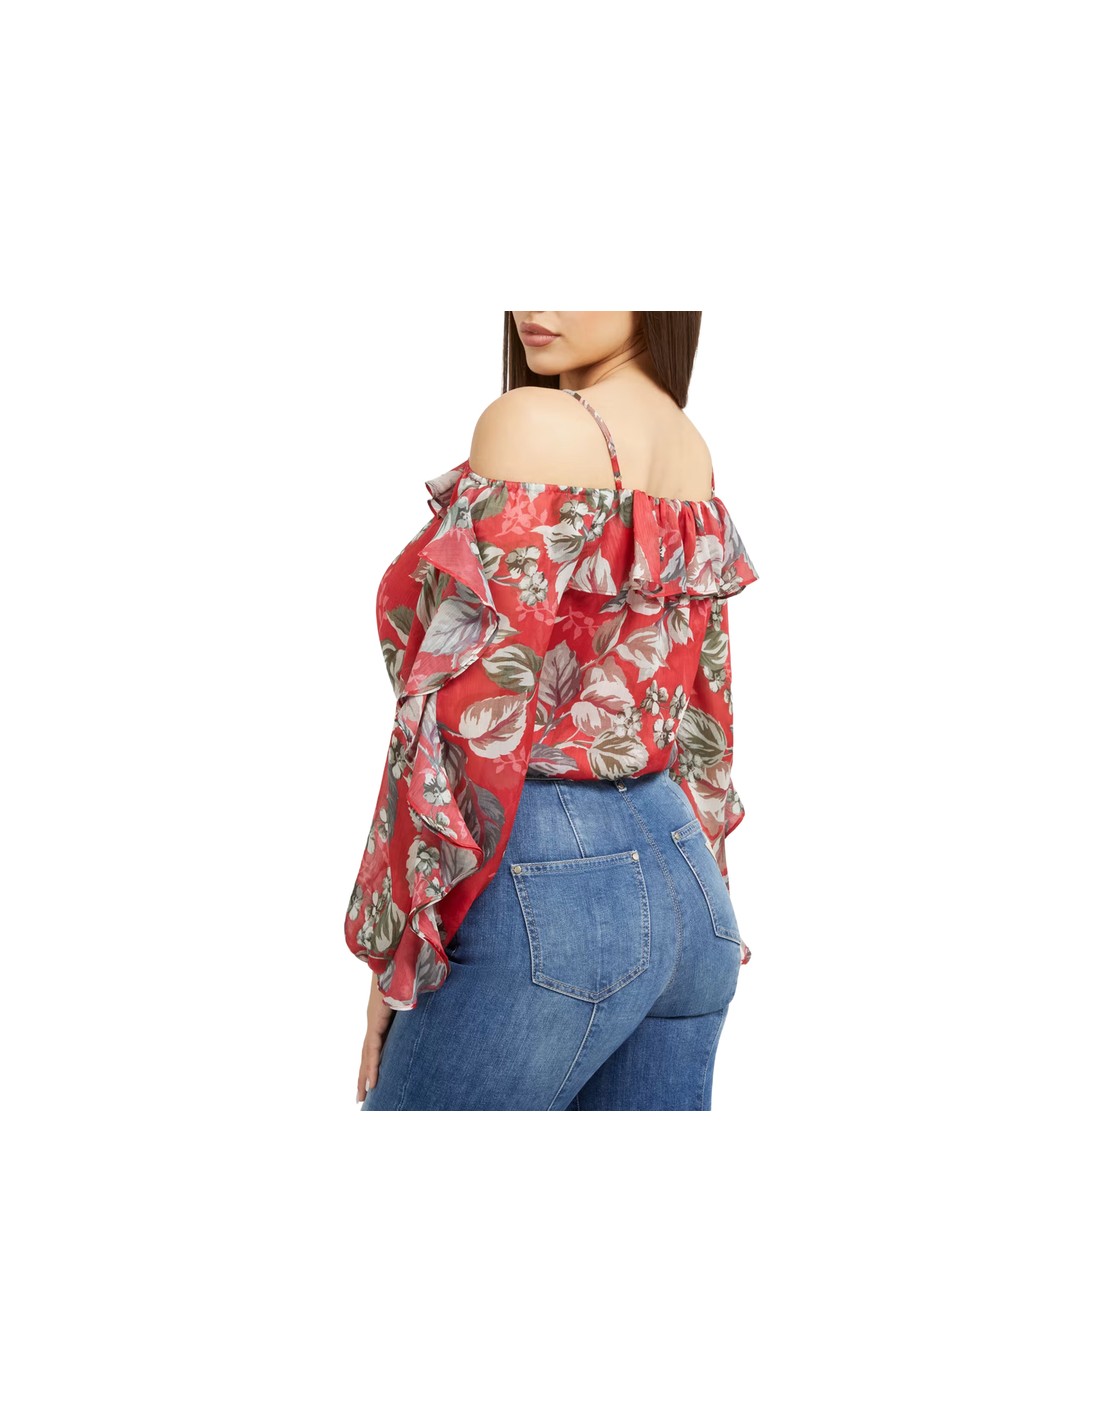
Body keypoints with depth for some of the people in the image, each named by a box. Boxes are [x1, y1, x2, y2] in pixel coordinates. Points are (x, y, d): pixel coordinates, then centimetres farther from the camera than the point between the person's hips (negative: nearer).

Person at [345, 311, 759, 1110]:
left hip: (547, 882, -8)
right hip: (687, 883, 8)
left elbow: (471, 710, -15)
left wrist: (395, 949, -9)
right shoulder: (689, 446, 13)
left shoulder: (535, 423, -12)